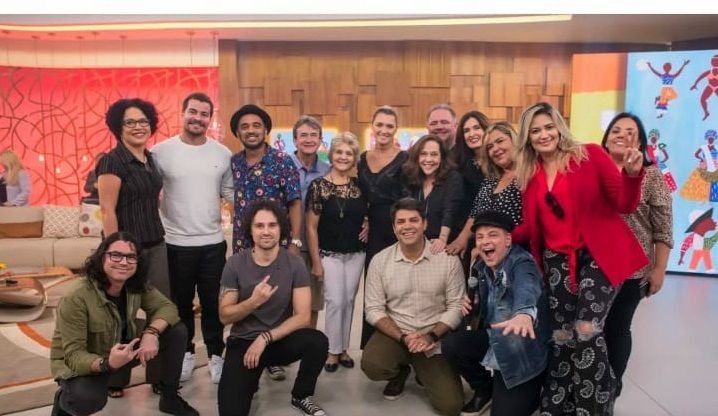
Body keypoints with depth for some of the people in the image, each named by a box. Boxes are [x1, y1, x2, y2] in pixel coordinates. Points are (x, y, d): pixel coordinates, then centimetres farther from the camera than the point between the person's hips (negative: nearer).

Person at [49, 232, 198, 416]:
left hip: (122, 349, 6)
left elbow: (166, 307, -11)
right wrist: (107, 364, -49)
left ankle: (170, 397, 9)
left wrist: (152, 332, -32)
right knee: (87, 398, -38)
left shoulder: (137, 285, -14)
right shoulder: (76, 299, -30)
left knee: (176, 331, -11)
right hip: (81, 364, -5)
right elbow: (74, 355, -29)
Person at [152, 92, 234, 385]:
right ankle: (185, 352, 34)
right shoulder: (161, 151, -5)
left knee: (213, 303, 12)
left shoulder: (223, 153, 2)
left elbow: (230, 192, 9)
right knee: (180, 303, 15)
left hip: (213, 242, 1)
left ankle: (215, 354, 28)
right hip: (175, 243, -1)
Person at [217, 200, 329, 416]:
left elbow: (303, 316, -13)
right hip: (243, 341, 0)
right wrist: (253, 301, -25)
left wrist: (265, 339, -21)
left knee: (318, 342, -30)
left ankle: (301, 397, -1)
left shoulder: (294, 264, -11)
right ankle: (250, 381, 18)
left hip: (280, 339, 1)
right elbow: (224, 316, -7)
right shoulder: (235, 264, -9)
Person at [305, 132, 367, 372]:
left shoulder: (360, 185, 2)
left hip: (356, 254, 4)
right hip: (330, 254, -3)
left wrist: (369, 228, -4)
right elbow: (311, 227, -9)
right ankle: (333, 351, 12)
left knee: (349, 301, 10)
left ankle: (343, 349, 24)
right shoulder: (319, 186, -9)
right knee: (335, 302, -5)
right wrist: (316, 261, -11)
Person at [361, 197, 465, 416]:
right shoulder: (380, 260, -6)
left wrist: (431, 336, -19)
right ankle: (400, 372, 10)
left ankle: (424, 373, 24)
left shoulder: (448, 258, -9)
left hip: (435, 338, 0)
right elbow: (374, 309, -5)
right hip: (395, 333, 1)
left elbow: (456, 307, -6)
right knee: (371, 365, -29)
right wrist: (403, 337, -18)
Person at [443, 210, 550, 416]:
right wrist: (472, 304, -5)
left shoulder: (522, 263, -20)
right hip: (494, 339, 7)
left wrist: (524, 314, -69)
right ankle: (484, 390, 13)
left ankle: (533, 393, 23)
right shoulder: (481, 267, 3)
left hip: (523, 352, -6)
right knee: (451, 345, -14)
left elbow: (526, 289, -45)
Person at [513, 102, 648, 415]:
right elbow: (530, 226, 11)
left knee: (587, 332, -14)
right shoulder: (529, 174, 9)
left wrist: (632, 174, -24)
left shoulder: (590, 154, -3)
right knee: (561, 337, 4)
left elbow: (624, 205, -5)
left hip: (598, 256, -3)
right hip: (556, 262, 4)